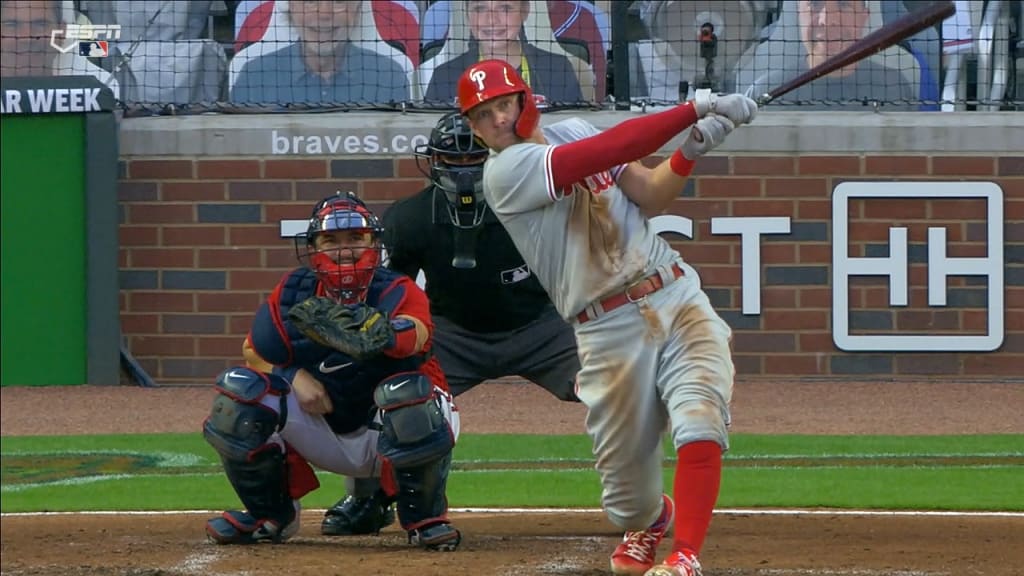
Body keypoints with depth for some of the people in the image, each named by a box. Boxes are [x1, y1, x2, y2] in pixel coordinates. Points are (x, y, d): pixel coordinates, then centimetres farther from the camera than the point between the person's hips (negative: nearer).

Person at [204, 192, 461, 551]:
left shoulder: (398, 293, -16)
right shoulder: (291, 294, -4)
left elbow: (412, 335, -39)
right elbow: (256, 355, 0)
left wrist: (382, 335, -63)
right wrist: (294, 376, -20)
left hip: (386, 436, -3)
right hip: (323, 433, 3)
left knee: (409, 391, -37)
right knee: (239, 389, -15)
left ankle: (425, 519, -13)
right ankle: (268, 515, 7)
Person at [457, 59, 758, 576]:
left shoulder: (572, 130, 12)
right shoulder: (504, 172, -9)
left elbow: (649, 195, 4)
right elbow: (609, 151, -21)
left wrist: (690, 151, -15)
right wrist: (695, 110, -22)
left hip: (679, 300, 4)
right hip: (609, 334, -3)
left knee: (700, 425, -23)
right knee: (626, 495, 4)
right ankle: (653, 519, 39)